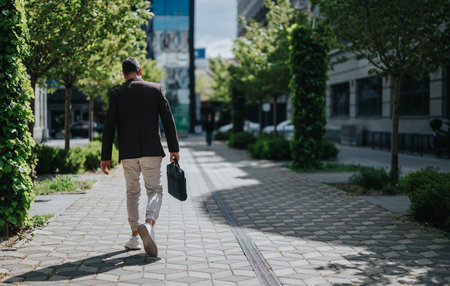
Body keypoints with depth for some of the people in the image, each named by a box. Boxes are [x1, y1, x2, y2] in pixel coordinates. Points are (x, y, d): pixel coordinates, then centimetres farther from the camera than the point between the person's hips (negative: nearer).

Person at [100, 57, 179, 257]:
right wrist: (174, 149, 6)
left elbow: (109, 126, 0)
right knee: (155, 190, 6)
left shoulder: (116, 93, 2)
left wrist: (105, 157, 4)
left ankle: (135, 237, 16)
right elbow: (168, 120, 1)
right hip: (151, 150, -1)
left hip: (128, 153, 1)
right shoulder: (156, 89, 3)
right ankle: (149, 224, -21)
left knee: (132, 193, 14)